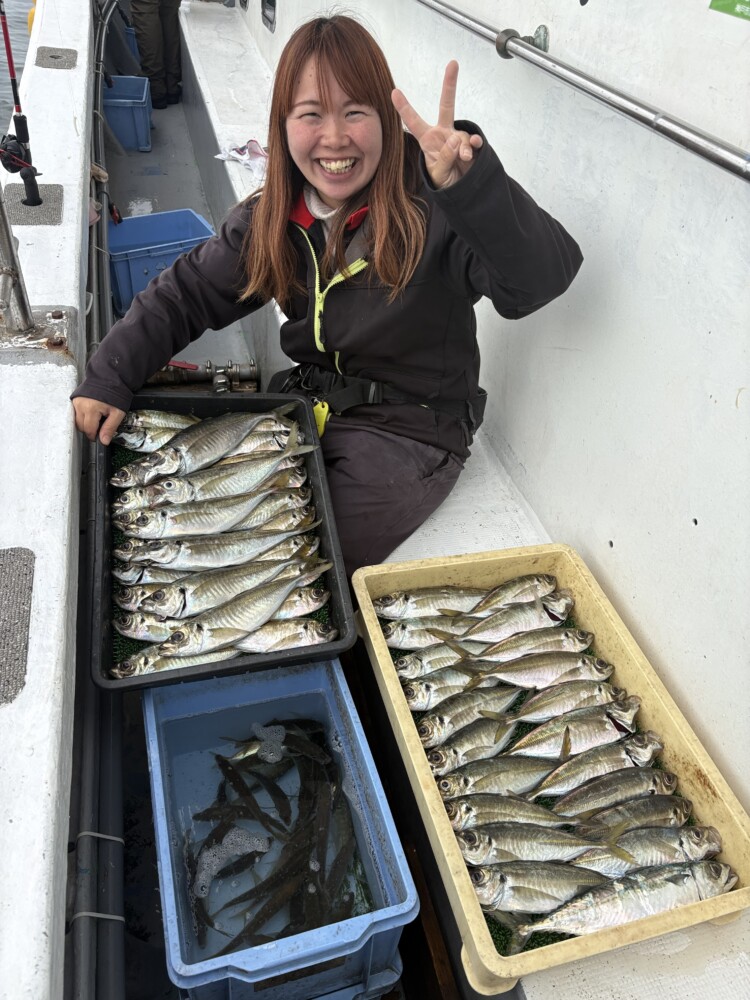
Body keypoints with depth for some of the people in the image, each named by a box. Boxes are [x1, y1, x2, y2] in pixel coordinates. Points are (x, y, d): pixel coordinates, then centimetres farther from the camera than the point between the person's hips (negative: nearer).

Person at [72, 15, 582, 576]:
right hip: (307, 405, 6)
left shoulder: (431, 208, -19)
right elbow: (187, 293, 8)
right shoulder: (271, 218, 0)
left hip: (410, 430, -5)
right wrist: (110, 377, -3)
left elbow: (541, 280, -32)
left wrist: (472, 186, -49)